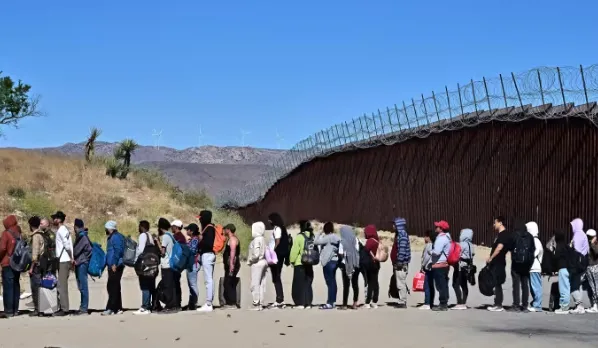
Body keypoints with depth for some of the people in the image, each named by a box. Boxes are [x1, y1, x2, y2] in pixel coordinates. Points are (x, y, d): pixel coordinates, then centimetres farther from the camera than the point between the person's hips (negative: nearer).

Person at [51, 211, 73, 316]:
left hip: (63, 261, -10)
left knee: (62, 285, -8)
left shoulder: (61, 230, -12)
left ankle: (64, 309, -7)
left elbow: (67, 245, -21)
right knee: (62, 285, 12)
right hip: (65, 260, 10)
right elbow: (68, 245, 14)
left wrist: (71, 258, -14)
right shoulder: (64, 229, 17)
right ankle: (63, 308, 15)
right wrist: (72, 258, 10)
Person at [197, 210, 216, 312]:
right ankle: (209, 303, 15)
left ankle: (208, 304, -10)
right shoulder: (209, 227, 16)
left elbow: (209, 243, -21)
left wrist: (200, 242, -8)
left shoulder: (209, 228, -14)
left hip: (207, 255, -10)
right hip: (209, 254, 10)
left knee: (208, 280, -10)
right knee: (209, 279, 11)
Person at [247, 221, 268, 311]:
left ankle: (256, 304, -6)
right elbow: (266, 252, 12)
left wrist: (250, 261, -7)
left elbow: (256, 254, -21)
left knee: (255, 284, -6)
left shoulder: (256, 240, -14)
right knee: (261, 284, 10)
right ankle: (260, 303, 13)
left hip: (257, 263, -9)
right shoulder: (263, 239, 11)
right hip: (263, 262, 9)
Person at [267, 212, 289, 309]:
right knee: (276, 279, 11)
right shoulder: (276, 229, 17)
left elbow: (277, 243, -16)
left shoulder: (277, 228, -9)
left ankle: (280, 301, -8)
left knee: (276, 279, -8)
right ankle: (280, 300, 13)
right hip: (277, 257, 9)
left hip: (276, 257, -9)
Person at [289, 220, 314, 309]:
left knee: (299, 284, 1)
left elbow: (294, 251, -11)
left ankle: (300, 303, -2)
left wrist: (292, 260, 1)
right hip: (310, 264, 6)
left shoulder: (299, 237, -12)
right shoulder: (312, 236, 6)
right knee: (308, 283, 12)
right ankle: (308, 303, 10)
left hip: (300, 264, -6)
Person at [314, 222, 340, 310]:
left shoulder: (328, 237, -14)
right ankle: (332, 301, 17)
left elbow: (316, 242, -15)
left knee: (330, 282, -10)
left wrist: (320, 234, 1)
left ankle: (329, 303, -11)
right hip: (335, 260, 9)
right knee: (333, 282, 12)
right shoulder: (336, 237, 10)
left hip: (328, 262, -9)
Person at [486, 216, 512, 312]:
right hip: (496, 263, 10)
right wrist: (491, 259, 17)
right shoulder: (501, 235, 17)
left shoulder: (504, 235, -13)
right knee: (496, 284, 11)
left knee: (497, 284, -7)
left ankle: (498, 305, -6)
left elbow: (499, 248, -23)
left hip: (499, 263, -10)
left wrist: (490, 258, -18)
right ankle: (497, 304, 15)